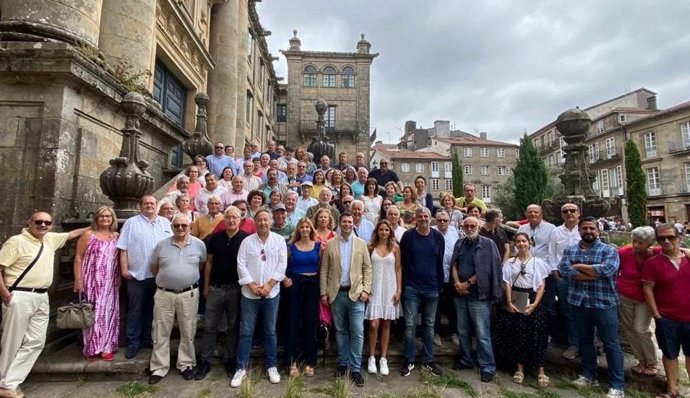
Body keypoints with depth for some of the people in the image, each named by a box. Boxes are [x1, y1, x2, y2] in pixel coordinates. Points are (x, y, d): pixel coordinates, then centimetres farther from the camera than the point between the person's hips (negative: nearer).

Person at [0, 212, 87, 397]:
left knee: (35, 342, 7)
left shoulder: (50, 239, 9)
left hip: (42, 298, 7)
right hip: (20, 297, -7)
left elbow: (71, 234, 26)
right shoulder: (16, 241, -9)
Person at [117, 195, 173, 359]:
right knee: (135, 310, 7)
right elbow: (123, 248, -3)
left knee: (152, 309, 14)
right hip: (137, 274, -3)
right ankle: (133, 342, 18)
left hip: (159, 275, 3)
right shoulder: (131, 223, 0)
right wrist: (124, 269, -9)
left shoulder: (165, 222, 9)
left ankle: (148, 339, 27)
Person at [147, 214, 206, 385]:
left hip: (189, 294, -1)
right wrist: (165, 279, 11)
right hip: (164, 294, 1)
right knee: (161, 332, 10)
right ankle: (159, 368, 25)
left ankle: (186, 364, 27)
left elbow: (203, 264, 11)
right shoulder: (161, 245, -1)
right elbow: (154, 268, 11)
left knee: (188, 332, 10)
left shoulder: (199, 244, -3)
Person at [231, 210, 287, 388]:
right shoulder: (247, 241, 0)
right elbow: (241, 265, -4)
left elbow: (282, 265, -5)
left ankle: (271, 366, 25)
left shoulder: (279, 240, -1)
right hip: (249, 293, 0)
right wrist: (252, 286, -11)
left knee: (270, 331, 11)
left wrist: (269, 285, -11)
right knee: (246, 332, 7)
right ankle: (241, 368, 21)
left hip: (272, 293, 0)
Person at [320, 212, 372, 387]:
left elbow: (367, 268, 2)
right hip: (337, 293, 1)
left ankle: (355, 369, 15)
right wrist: (324, 292, -1)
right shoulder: (330, 244, 2)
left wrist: (366, 289, -6)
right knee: (340, 331, 13)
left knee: (357, 332, 1)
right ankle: (342, 364, 29)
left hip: (356, 293, -1)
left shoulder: (361, 243, 2)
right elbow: (324, 269, 3)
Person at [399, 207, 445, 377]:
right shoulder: (408, 235, -5)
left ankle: (429, 361, 26)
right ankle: (409, 360, 18)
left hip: (432, 288, 2)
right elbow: (403, 262, -4)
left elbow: (440, 262, 5)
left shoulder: (438, 236, 1)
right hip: (412, 288, -2)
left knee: (429, 325, 13)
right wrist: (403, 285, -6)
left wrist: (440, 285, 4)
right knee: (410, 325, 3)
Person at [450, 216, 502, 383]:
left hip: (479, 295, -5)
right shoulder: (459, 243, 10)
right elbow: (454, 265, 7)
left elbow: (485, 270, -11)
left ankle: (487, 367, 14)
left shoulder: (488, 244, -6)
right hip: (460, 294, 5)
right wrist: (457, 284, -8)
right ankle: (465, 360, 30)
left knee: (482, 333, 0)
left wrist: (467, 284, -10)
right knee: (463, 331, 15)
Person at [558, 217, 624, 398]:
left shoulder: (609, 250, -3)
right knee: (584, 341, 16)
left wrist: (579, 266, -11)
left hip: (604, 304, -3)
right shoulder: (569, 251, 5)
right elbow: (563, 269, -11)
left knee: (611, 344, 5)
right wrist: (594, 274, -17)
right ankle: (589, 375, 32)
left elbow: (606, 270, -21)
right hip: (579, 303, 4)